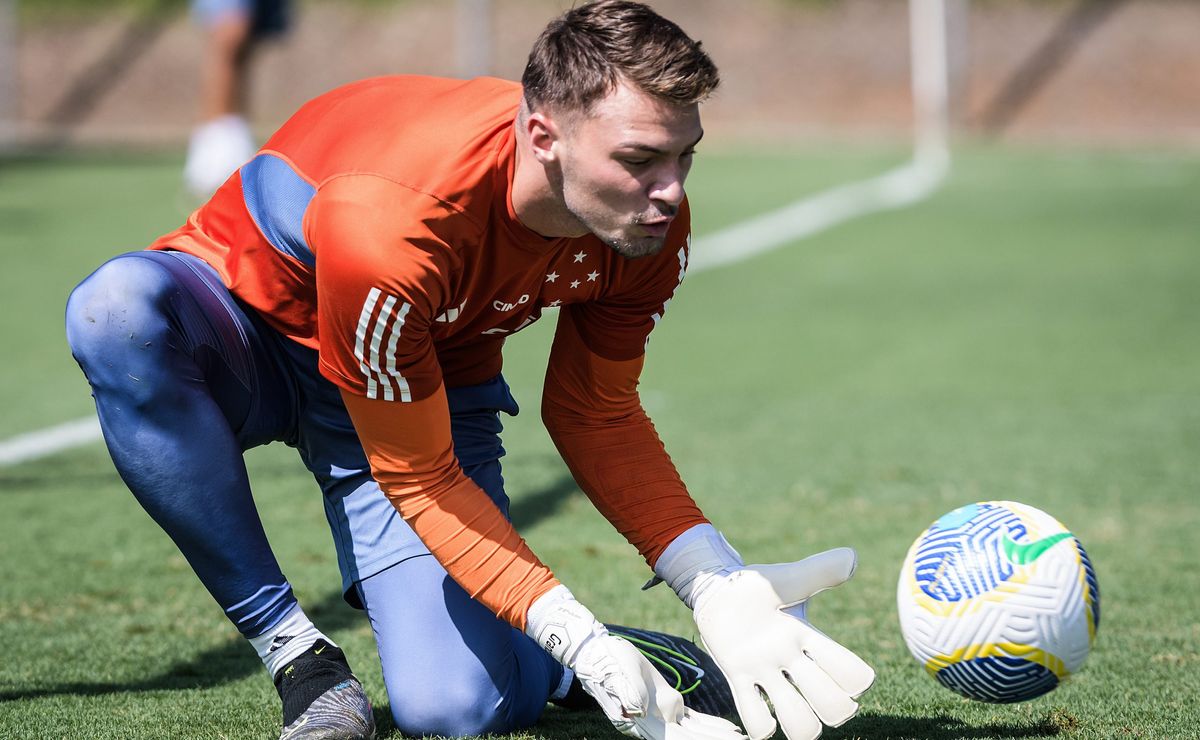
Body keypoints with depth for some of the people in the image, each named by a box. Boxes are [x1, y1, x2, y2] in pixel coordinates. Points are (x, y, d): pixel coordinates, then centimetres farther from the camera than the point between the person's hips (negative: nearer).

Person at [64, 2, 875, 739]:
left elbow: (595, 415, -5)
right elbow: (419, 481, -28)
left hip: (434, 380, 3)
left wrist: (717, 588, -19)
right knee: (117, 311, -41)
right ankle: (292, 648, -26)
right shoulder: (384, 226, -40)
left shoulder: (649, 225, -21)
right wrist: (583, 644, -36)